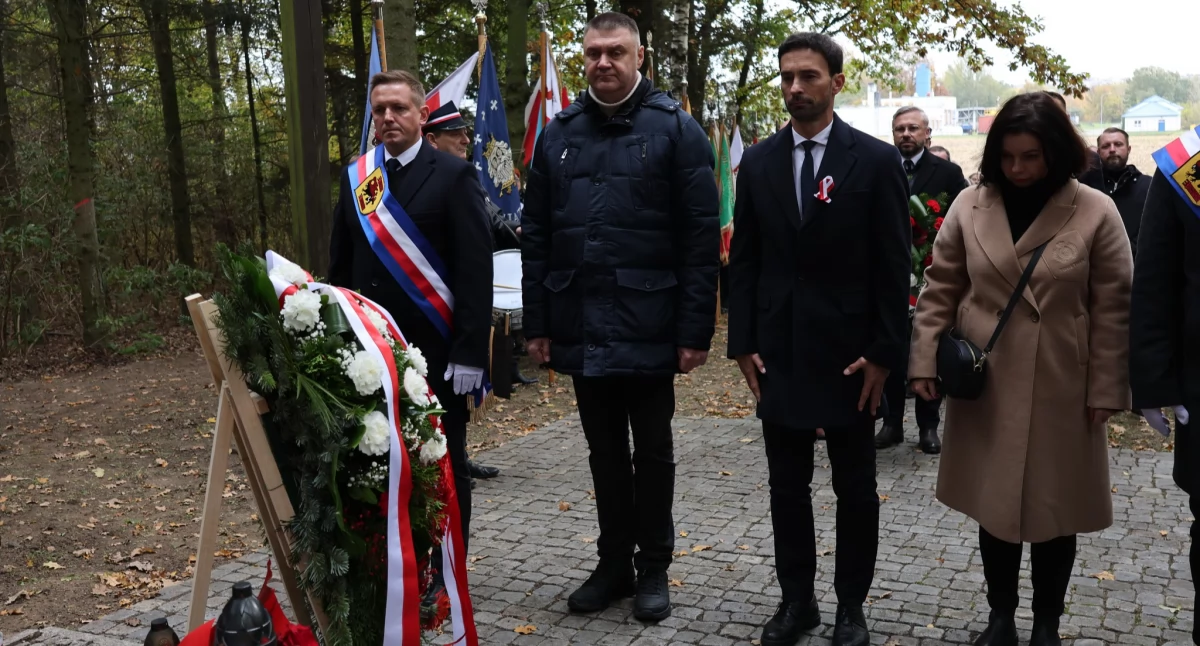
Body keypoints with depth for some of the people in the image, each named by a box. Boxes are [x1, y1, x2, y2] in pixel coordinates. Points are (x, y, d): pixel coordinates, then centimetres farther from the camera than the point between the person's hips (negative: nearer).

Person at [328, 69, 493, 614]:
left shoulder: (454, 176, -5)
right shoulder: (354, 178, 9)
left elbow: (476, 270, -10)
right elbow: (340, 267, 12)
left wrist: (469, 352, -16)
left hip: (436, 350, -4)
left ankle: (445, 572, 21)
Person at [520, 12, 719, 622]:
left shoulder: (675, 129, -3)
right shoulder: (557, 135, 9)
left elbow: (701, 238, -7)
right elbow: (536, 237, 9)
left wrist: (695, 330, -12)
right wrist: (537, 323, 4)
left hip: (648, 329, -3)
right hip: (581, 330, 4)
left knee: (652, 453, 9)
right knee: (605, 452, 14)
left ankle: (653, 568, 24)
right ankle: (614, 563, 28)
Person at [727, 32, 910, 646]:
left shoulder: (876, 160, -5)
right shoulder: (758, 162, 5)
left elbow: (893, 267, -6)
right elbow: (743, 260, 6)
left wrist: (884, 353, -10)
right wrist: (743, 342, 0)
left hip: (850, 352, -3)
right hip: (778, 352, 3)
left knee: (855, 487, 10)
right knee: (787, 484, 11)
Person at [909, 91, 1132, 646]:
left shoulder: (1095, 212, -5)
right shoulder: (970, 207, 0)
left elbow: (1113, 310, -4)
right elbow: (940, 289, 4)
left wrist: (1105, 390, -5)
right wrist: (925, 360, -4)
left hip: (1060, 390, -2)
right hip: (985, 386, 2)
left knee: (1053, 510, 9)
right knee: (994, 506, 11)